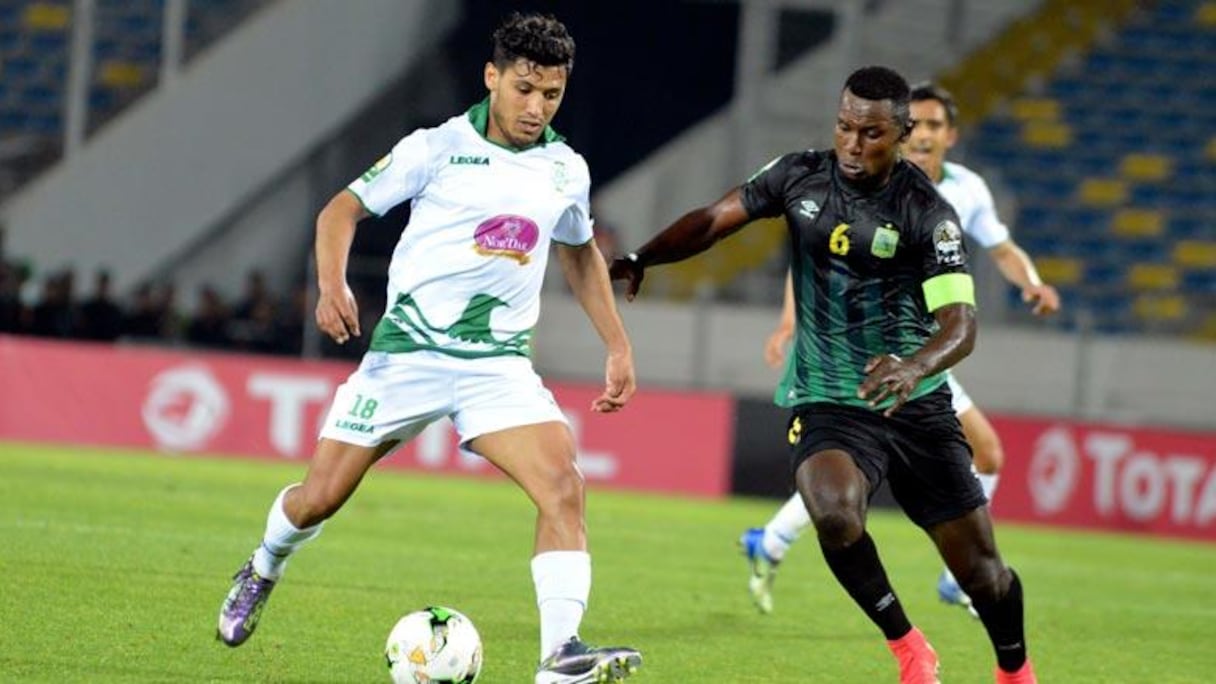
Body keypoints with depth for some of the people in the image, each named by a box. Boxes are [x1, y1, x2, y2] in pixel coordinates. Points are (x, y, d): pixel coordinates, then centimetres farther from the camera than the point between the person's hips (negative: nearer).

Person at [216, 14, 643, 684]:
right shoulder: (438, 149, -5)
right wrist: (332, 285, -17)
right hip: (408, 349, -2)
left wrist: (618, 346, 21)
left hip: (500, 361, 2)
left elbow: (579, 253, 25)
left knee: (564, 487, -21)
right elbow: (343, 209, 1)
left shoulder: (566, 170, 7)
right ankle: (262, 571, 36)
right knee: (318, 498, 1)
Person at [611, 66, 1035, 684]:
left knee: (980, 570, 5)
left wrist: (916, 366, -42)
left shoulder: (926, 213, -13)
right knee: (834, 514, -32)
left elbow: (960, 322, -21)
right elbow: (716, 219, 8)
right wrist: (640, 259, -9)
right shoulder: (800, 176, -1)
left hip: (915, 405, -1)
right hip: (826, 406, 1)